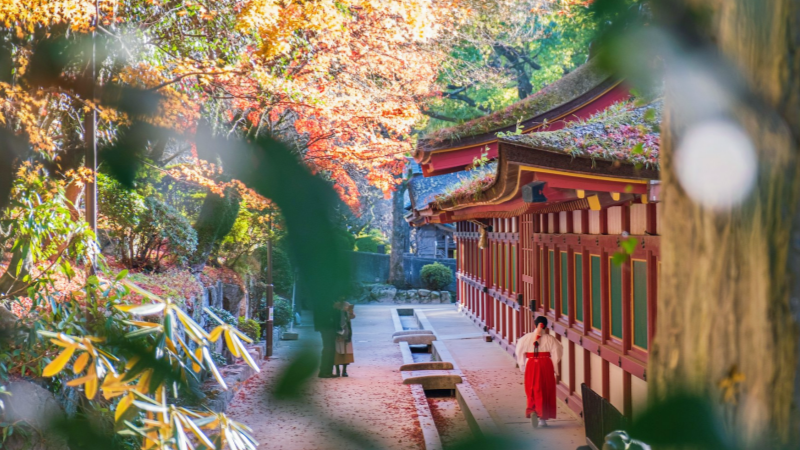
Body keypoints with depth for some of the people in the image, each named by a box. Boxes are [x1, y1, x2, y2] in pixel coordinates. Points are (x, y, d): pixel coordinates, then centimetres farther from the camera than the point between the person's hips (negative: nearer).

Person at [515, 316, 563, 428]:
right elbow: (556, 354, -6)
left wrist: (523, 368, 10)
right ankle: (542, 418, 8)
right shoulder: (550, 339, -4)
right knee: (545, 392, 8)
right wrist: (553, 369, 5)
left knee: (532, 392, 12)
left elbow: (520, 354, 1)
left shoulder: (526, 338, -1)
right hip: (546, 366, -1)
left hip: (531, 366, 1)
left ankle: (532, 411, -11)